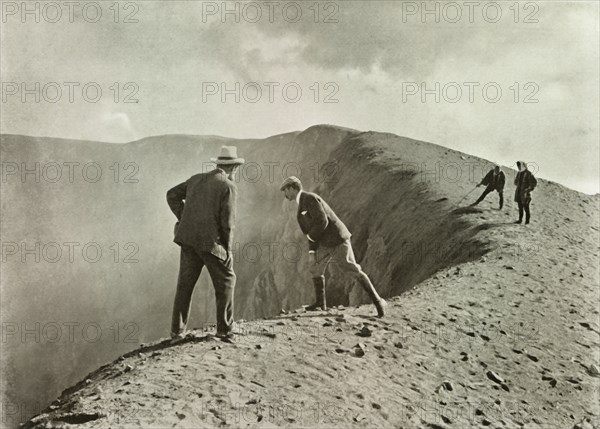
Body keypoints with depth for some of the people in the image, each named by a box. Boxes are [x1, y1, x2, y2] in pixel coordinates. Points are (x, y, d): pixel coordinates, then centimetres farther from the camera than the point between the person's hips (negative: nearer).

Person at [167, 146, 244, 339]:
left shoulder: (197, 179, 11)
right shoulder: (228, 187, -8)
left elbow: (172, 195, 16)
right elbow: (228, 222, -12)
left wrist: (184, 219, 15)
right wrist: (228, 249, -1)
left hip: (188, 238, 6)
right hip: (211, 242, -5)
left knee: (185, 283, 11)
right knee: (226, 280, 11)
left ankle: (177, 330, 11)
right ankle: (224, 328, 12)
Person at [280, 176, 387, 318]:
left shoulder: (310, 198, -16)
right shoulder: (303, 204, 17)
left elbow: (322, 222, -25)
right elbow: (313, 230, 19)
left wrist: (311, 236, -8)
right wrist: (311, 252, 9)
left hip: (337, 240, -10)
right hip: (326, 242, 10)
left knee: (354, 271, -6)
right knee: (315, 268, 13)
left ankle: (376, 300, 1)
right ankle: (320, 303, 24)